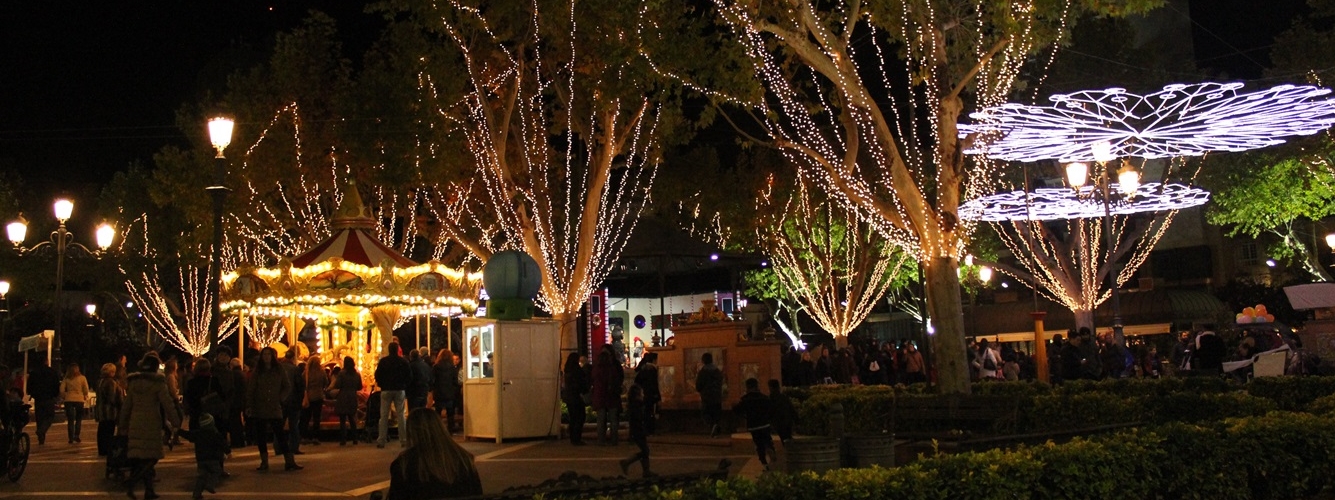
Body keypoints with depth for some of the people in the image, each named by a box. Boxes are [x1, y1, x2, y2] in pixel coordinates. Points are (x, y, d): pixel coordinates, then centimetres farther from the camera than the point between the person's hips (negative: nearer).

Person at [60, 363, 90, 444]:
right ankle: (76, 436, 2)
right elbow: (86, 390, -4)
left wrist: (64, 397, 13)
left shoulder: (66, 379, 3)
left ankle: (71, 438, 4)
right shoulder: (82, 378, -1)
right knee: (79, 419, 11)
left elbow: (62, 390, -3)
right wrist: (85, 397, 13)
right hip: (79, 400, -1)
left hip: (69, 400, 1)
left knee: (70, 420, 6)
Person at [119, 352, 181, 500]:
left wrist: (122, 425, 19)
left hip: (135, 425, 6)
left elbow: (126, 405, 13)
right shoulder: (157, 382, -9)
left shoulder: (133, 382, 8)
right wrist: (176, 422, -5)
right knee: (151, 457, 0)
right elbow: (168, 404, -11)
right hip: (152, 425, -6)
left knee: (143, 459, 11)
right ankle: (131, 481, -20)